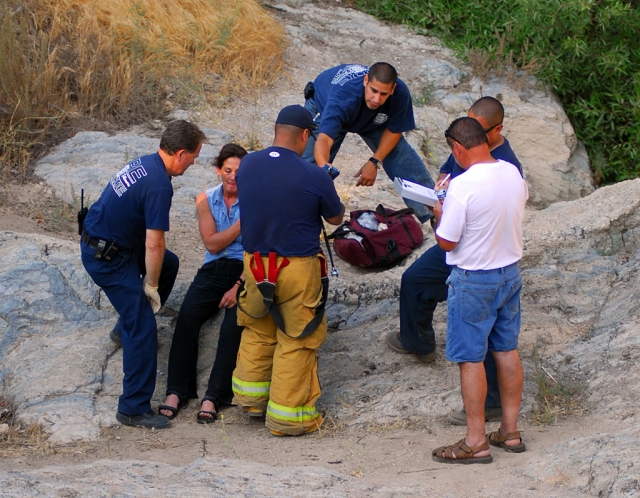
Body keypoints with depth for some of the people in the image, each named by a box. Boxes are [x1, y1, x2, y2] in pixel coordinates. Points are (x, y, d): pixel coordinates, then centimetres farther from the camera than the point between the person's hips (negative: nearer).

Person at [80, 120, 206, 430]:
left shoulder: (144, 164, 5)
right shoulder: (159, 186, -25)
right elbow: (154, 244, -24)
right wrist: (151, 285, -10)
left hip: (96, 238, 10)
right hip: (107, 258, -10)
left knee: (168, 264, 28)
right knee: (142, 328, -9)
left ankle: (128, 326, 36)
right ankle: (133, 409, -6)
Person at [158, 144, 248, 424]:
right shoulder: (206, 200, 8)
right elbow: (212, 243, -2)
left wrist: (239, 286, -16)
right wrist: (243, 222, -13)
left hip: (246, 272, -3)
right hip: (214, 271, 3)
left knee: (233, 326, -28)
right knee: (186, 317, -23)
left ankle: (213, 397, -28)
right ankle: (177, 392, -22)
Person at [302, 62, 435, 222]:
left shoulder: (400, 94, -37)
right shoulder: (343, 96, -51)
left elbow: (394, 130, -16)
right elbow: (324, 139, -62)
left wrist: (375, 162, -25)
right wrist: (323, 165, -83)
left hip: (374, 120, 3)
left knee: (404, 161, -4)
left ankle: (435, 214, 11)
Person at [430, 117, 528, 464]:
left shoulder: (463, 186, -25)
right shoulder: (513, 174, -3)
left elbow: (446, 242, -19)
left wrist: (439, 214, 1)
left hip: (474, 281, -7)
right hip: (510, 272, 7)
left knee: (471, 358, 3)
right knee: (507, 350, 16)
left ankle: (476, 443, 8)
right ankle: (510, 431, 25)